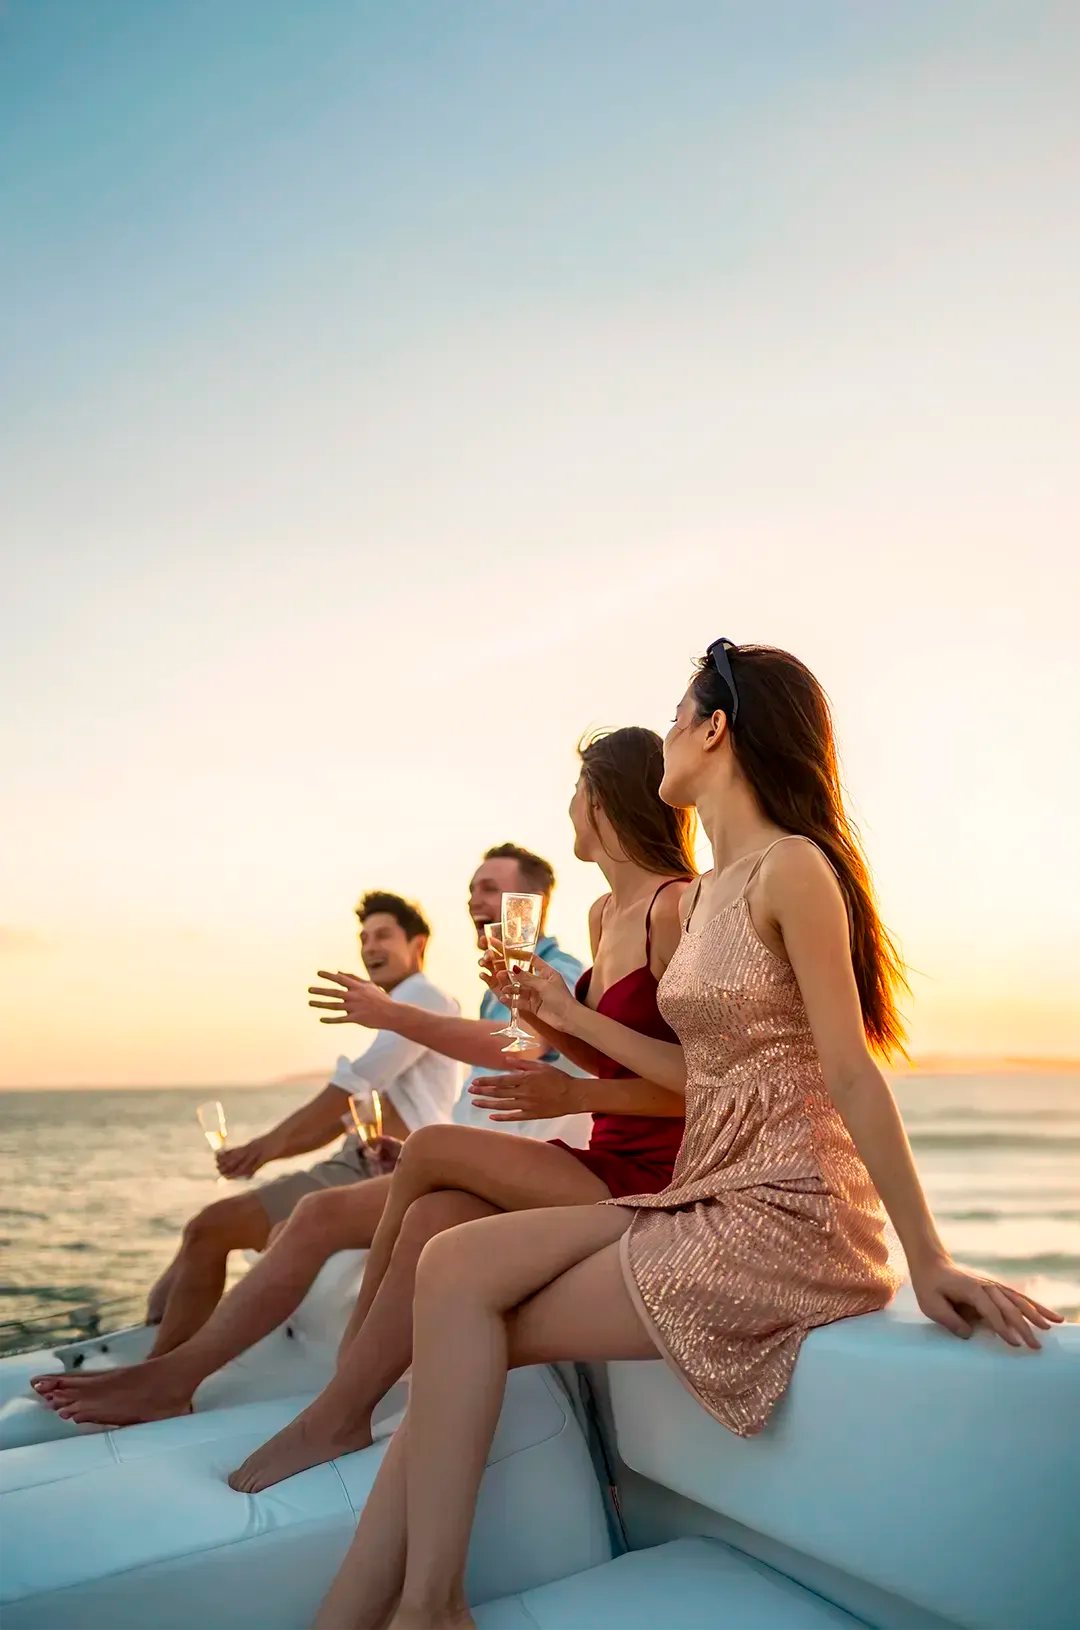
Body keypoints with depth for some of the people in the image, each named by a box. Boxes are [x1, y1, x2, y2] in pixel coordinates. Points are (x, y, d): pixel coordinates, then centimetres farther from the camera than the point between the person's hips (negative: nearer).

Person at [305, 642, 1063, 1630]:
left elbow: (853, 1076, -14)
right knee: (453, 1264, -6)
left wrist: (930, 1261, -14)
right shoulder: (709, 893, 16)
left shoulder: (793, 868, -11)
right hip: (711, 1201, 8)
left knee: (463, 1301, -9)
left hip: (787, 1219, -8)